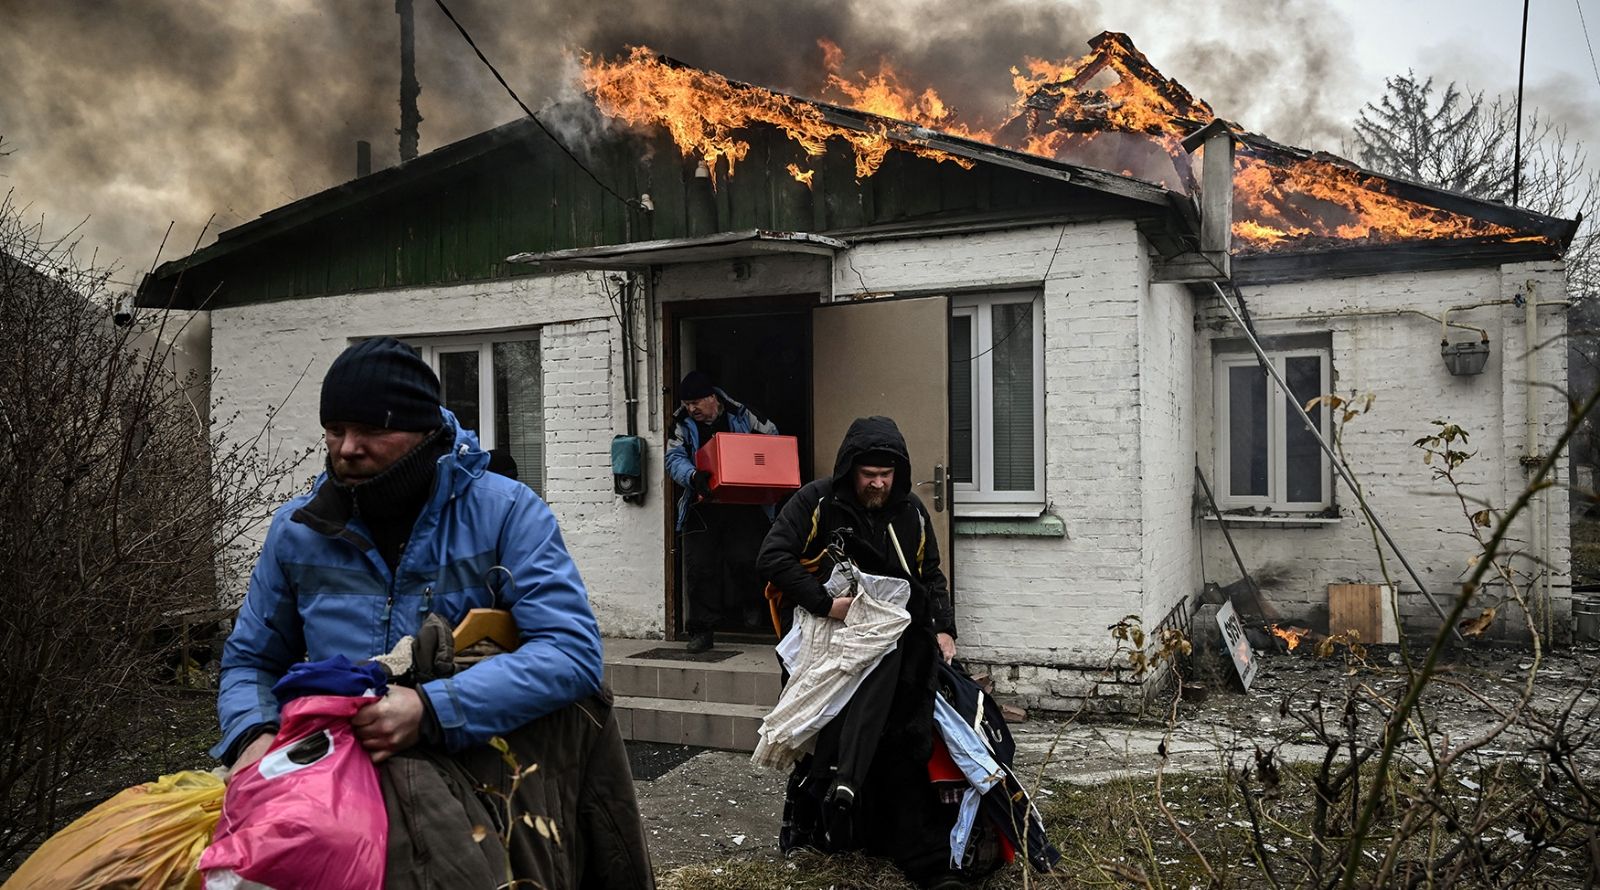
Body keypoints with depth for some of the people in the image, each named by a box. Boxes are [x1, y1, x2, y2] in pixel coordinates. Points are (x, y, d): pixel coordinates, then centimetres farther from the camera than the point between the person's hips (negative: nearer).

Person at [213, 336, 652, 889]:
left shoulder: (506, 511, -6)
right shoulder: (297, 530, 7)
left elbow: (571, 651, -17)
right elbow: (248, 661, 19)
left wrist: (431, 709, -27)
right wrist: (252, 736, -4)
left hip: (486, 757, -1)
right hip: (334, 765, 2)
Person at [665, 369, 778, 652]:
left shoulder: (742, 416, 1)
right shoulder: (682, 423, 3)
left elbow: (773, 437, 14)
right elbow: (674, 459, -9)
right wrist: (693, 476, -30)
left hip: (743, 507, -1)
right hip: (702, 509, 1)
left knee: (744, 560, -9)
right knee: (699, 568, 0)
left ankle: (749, 604, 21)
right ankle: (702, 629, 10)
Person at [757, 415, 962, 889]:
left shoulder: (911, 512, 10)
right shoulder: (817, 502, -4)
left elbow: (932, 576, 19)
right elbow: (773, 557, -12)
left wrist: (943, 629, 5)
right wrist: (825, 603, -19)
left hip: (898, 641, 3)